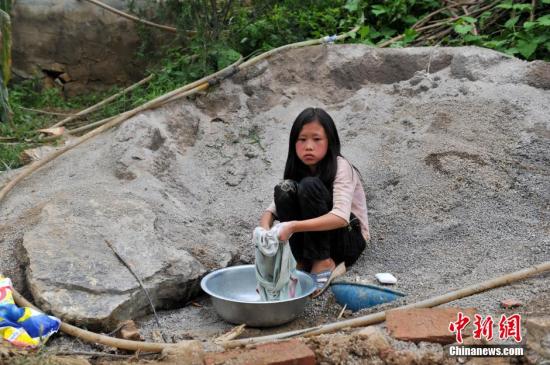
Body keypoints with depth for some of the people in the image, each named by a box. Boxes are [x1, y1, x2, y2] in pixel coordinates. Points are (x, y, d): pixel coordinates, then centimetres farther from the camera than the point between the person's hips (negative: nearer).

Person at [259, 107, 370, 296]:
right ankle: (301, 262, -13)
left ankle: (324, 263, -20)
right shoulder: (298, 169, -2)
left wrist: (293, 226, -45)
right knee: (284, 190, -20)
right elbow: (272, 209, -6)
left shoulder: (341, 167, -20)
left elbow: (341, 218, -35)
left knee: (309, 186, -29)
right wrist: (265, 228, -30)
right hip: (313, 239, 5)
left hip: (349, 238, -5)